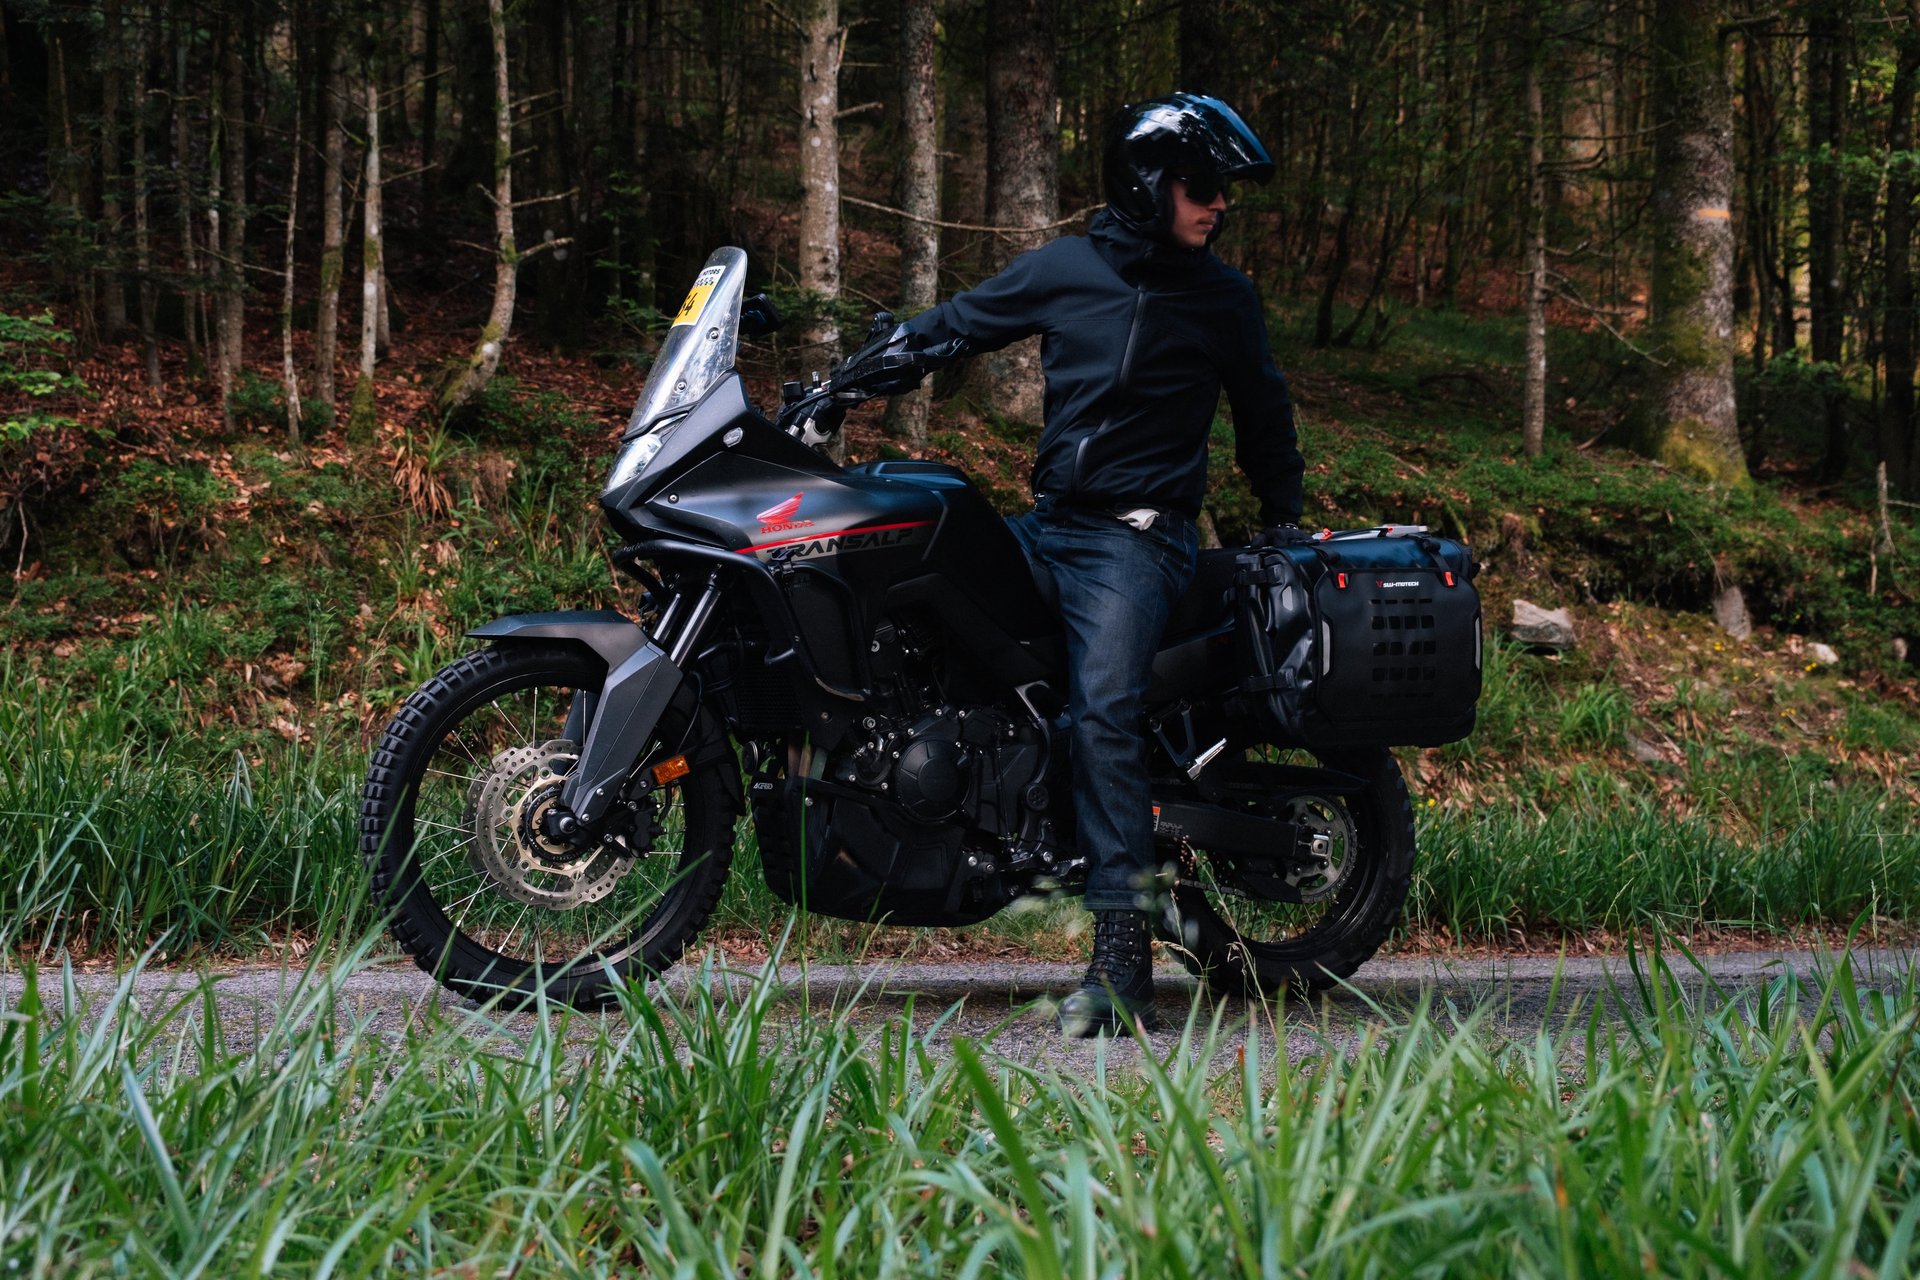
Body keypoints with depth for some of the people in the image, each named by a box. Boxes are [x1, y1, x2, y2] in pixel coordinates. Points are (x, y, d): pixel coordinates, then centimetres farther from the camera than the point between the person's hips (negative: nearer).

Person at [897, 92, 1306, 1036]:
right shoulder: (1063, 270, 7)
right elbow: (961, 324, 17)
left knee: (1103, 711, -22)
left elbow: (1262, 410, 21)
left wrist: (1283, 519, 26)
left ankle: (1122, 961, -29)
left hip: (1138, 538, -5)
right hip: (1047, 524, 5)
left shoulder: (1223, 300, 7)